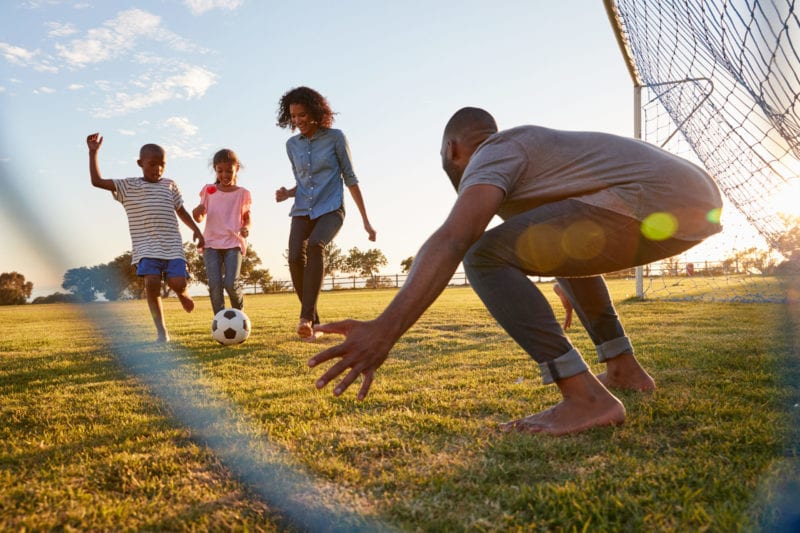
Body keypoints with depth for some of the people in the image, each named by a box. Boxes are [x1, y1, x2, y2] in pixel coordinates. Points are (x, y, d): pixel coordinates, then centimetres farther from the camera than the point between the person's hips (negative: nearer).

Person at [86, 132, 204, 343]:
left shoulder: (170, 186, 13)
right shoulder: (128, 187, 6)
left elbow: (181, 211, 20)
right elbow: (97, 181, 1)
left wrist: (196, 229, 10)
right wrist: (93, 153, 0)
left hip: (172, 246, 1)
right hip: (146, 247, -1)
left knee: (178, 283, -14)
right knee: (152, 283, -19)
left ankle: (183, 295, 27)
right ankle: (162, 331, -6)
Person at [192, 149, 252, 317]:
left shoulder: (242, 193, 6)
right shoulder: (209, 190, 8)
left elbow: (247, 217, 14)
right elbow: (200, 218, 9)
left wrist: (246, 228, -9)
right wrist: (197, 213, -15)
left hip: (234, 242, -1)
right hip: (211, 242, 1)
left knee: (231, 283, -15)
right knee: (215, 284, -10)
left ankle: (238, 311, 15)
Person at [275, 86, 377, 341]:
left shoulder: (335, 137, 0)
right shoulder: (292, 144, 11)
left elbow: (350, 178, 2)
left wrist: (365, 219, 1)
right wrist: (287, 193, -3)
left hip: (331, 209, -3)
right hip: (302, 211, 4)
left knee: (315, 244, -34)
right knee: (295, 258, -21)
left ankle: (306, 316, -36)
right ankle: (314, 322, -6)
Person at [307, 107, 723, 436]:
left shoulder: (491, 155, 1)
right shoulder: (532, 148, 29)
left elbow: (452, 240, -20)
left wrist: (386, 329, -29)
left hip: (654, 201, -10)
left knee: (485, 256, -11)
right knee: (563, 245, 32)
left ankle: (587, 397, -15)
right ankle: (624, 370, 29)